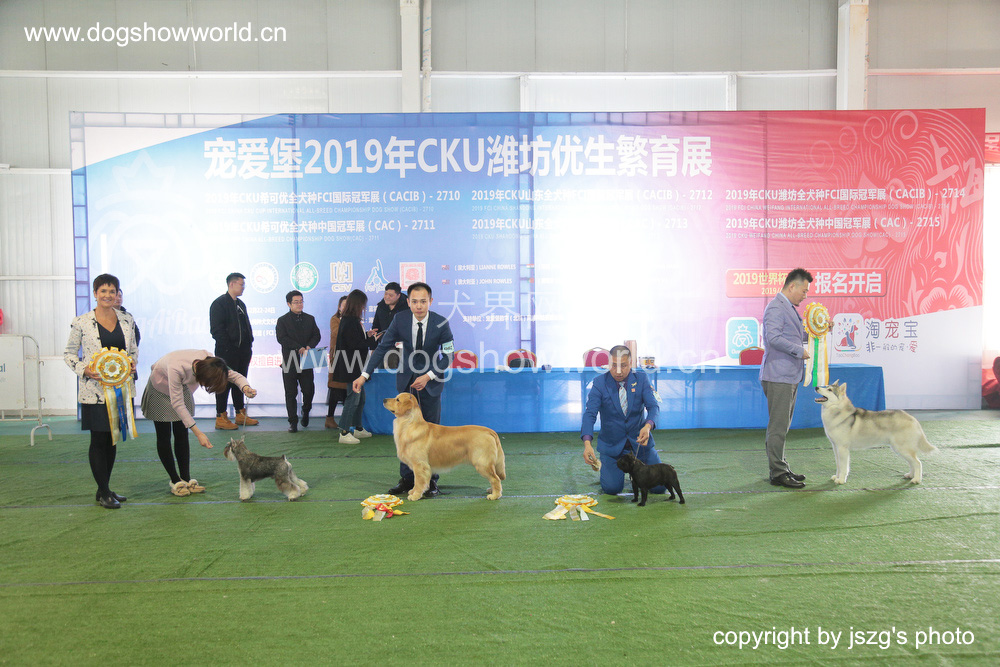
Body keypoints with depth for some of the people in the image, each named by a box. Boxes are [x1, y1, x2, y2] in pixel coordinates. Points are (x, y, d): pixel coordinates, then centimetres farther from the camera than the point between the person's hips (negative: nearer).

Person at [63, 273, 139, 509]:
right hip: (94, 390, -4)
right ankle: (103, 492, 10)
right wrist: (84, 369, -13)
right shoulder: (82, 322, -4)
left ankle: (105, 489, 23)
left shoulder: (127, 320, 6)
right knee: (99, 440, 0)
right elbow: (69, 353, 3)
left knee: (112, 439, 11)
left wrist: (132, 363, -5)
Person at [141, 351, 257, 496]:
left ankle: (186, 479, 7)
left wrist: (245, 387, -42)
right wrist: (198, 433, -42)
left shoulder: (209, 361, -29)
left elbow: (234, 375, -18)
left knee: (182, 435, 3)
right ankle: (175, 481, 9)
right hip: (160, 388, -4)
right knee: (164, 436, 0)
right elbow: (177, 404, -39)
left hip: (182, 387, 5)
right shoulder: (177, 368, -44)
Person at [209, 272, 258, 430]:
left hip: (243, 352, 8)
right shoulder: (219, 303, -8)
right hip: (227, 353, -8)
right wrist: (228, 348, -18)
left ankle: (241, 415, 21)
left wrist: (249, 345, 12)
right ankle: (221, 418, 3)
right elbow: (216, 329, -14)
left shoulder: (241, 304, 18)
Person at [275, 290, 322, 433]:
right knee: (290, 393, 1)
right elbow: (282, 338, -10)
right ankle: (293, 421, 7)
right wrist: (299, 348, -18)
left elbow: (316, 335, 6)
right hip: (290, 361, -2)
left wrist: (309, 346, -14)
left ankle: (305, 411, 32)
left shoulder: (310, 319, 13)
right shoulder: (282, 320, 2)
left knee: (309, 390, 2)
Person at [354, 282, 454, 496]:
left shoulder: (441, 323, -14)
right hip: (406, 381, 2)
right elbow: (382, 347, -5)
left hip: (431, 381, -2)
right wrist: (365, 375, -12)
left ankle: (431, 480, 13)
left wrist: (428, 376, -18)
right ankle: (406, 478, 15)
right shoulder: (400, 320, -10)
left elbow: (448, 355, -8)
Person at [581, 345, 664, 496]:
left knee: (659, 487, -4)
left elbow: (653, 406, -15)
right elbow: (590, 414, -20)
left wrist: (648, 426, -39)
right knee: (611, 488, -12)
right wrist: (587, 443, -37)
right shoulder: (599, 383, -13)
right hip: (612, 442, -1)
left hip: (639, 438, 1)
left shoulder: (642, 379, -8)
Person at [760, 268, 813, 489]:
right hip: (778, 376, -11)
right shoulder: (775, 308, -14)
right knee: (778, 426, -6)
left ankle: (780, 468, 23)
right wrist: (800, 351, -19)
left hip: (790, 376, 11)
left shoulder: (790, 308, 20)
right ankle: (777, 473, -2)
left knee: (782, 425, 15)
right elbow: (774, 337, -26)